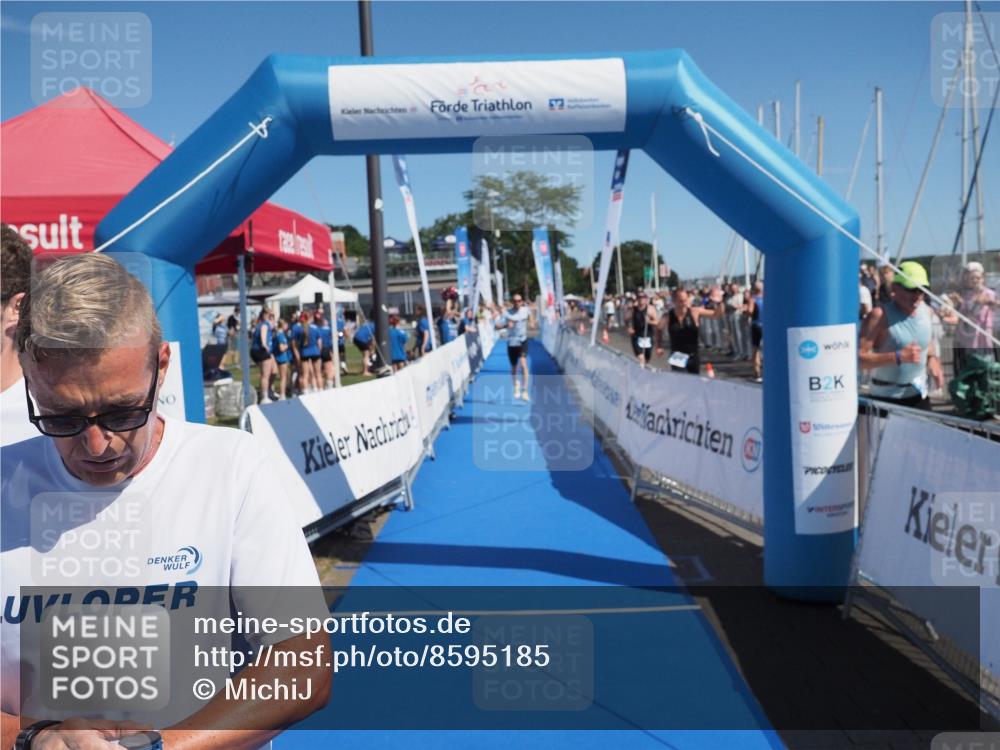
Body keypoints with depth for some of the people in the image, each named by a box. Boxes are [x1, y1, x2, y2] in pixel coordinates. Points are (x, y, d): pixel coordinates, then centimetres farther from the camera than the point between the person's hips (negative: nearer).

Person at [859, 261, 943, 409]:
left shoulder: (926, 312, 3)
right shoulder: (880, 316, -18)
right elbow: (859, 358, -26)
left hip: (919, 394, 6)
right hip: (885, 397, -6)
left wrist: (933, 359, 2)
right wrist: (898, 357, -31)